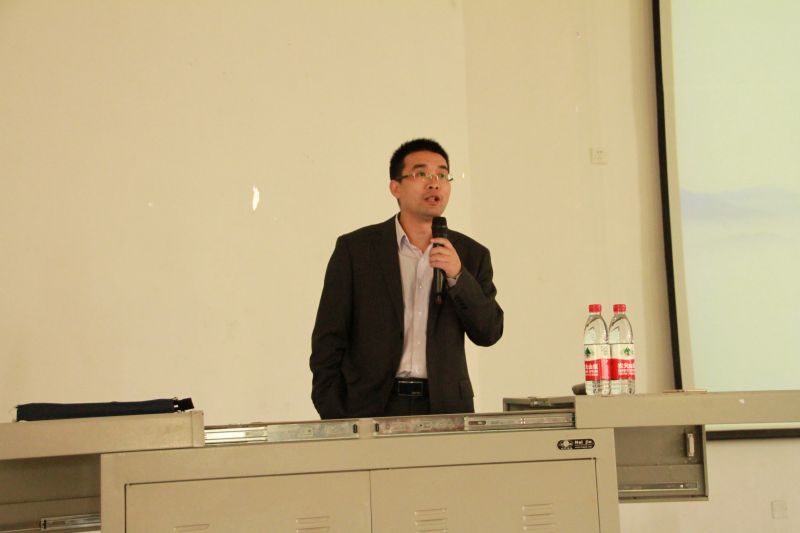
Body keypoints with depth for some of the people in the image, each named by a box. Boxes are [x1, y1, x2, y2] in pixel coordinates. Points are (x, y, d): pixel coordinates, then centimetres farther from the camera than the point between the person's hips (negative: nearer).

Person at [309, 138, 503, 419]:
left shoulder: (471, 255, 8)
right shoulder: (354, 248, 1)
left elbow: (489, 333, 3)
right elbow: (328, 340, 1)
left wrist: (458, 276, -11)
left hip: (445, 408, 2)